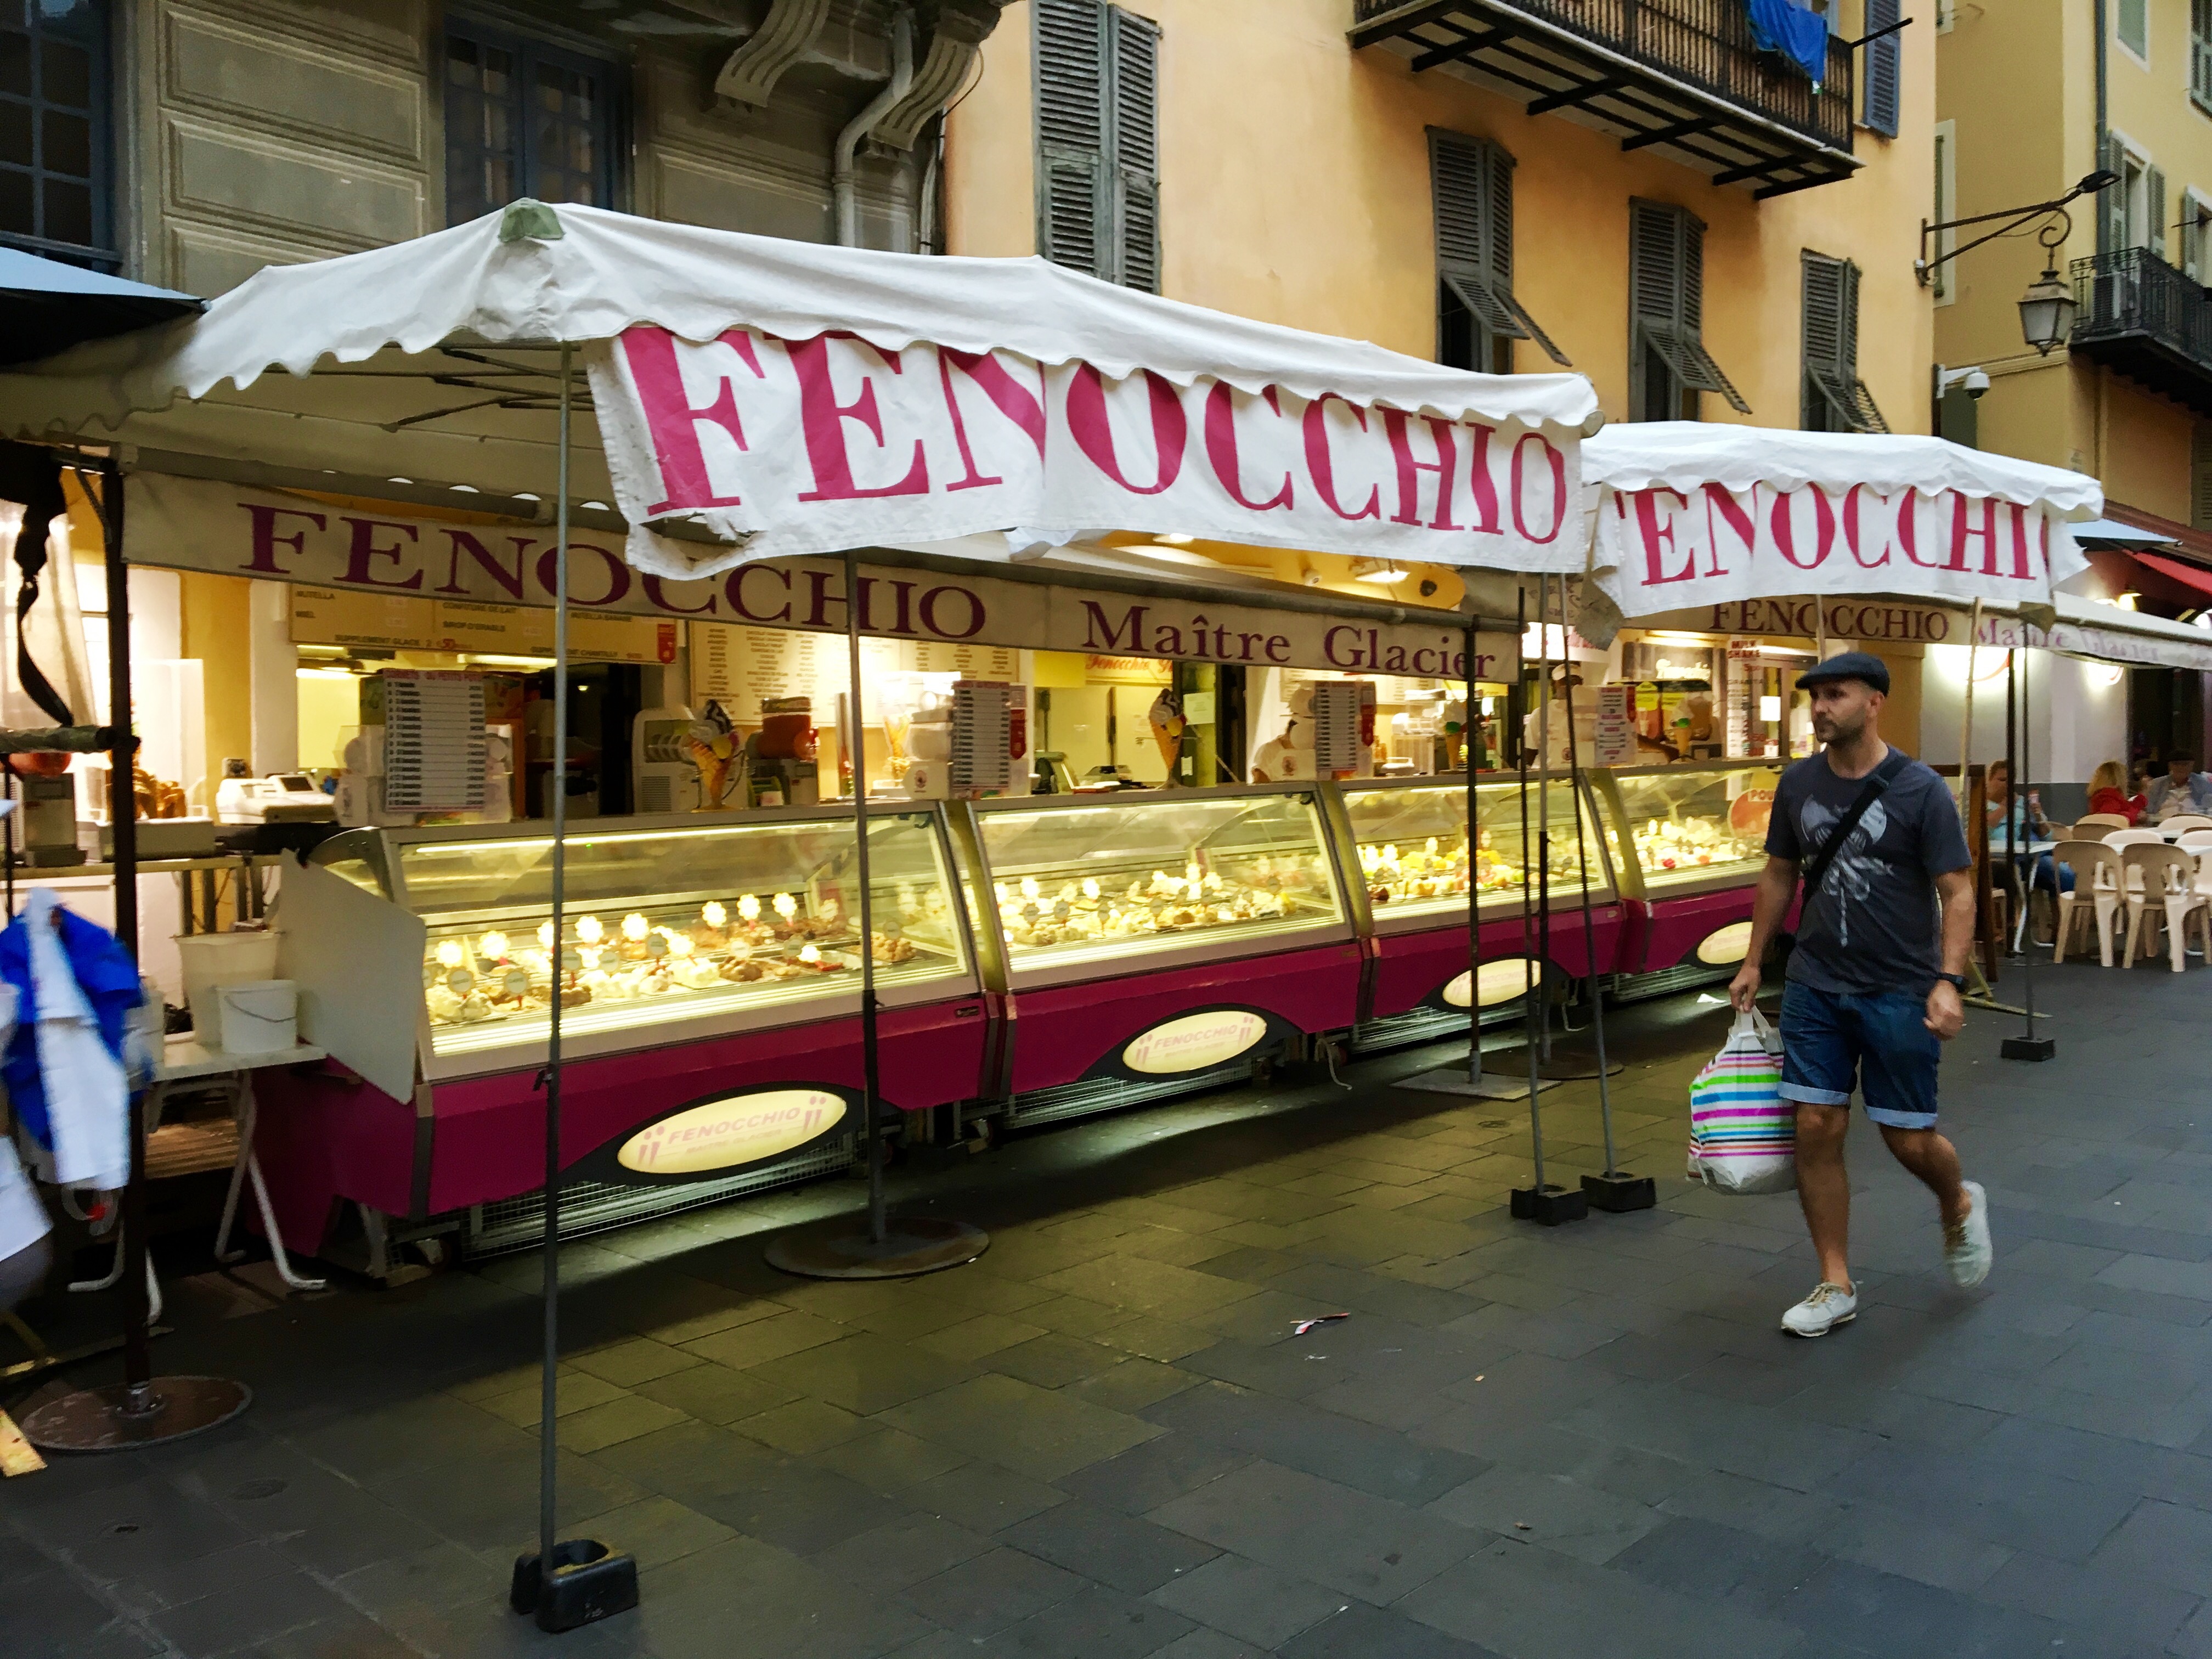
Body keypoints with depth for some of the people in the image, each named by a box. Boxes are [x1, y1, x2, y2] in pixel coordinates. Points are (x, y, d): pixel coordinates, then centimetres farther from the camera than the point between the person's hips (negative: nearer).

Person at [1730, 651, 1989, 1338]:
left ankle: (1960, 1208, 39)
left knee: (1909, 1139, 3)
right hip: (1816, 986, 4)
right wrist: (1754, 962, 13)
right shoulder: (1798, 784, 3)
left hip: (1900, 991, -4)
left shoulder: (1920, 790, -10)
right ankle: (1836, 1286, 13)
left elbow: (1956, 891, -10)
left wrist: (1948, 981, -22)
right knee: (1817, 1131, 0)